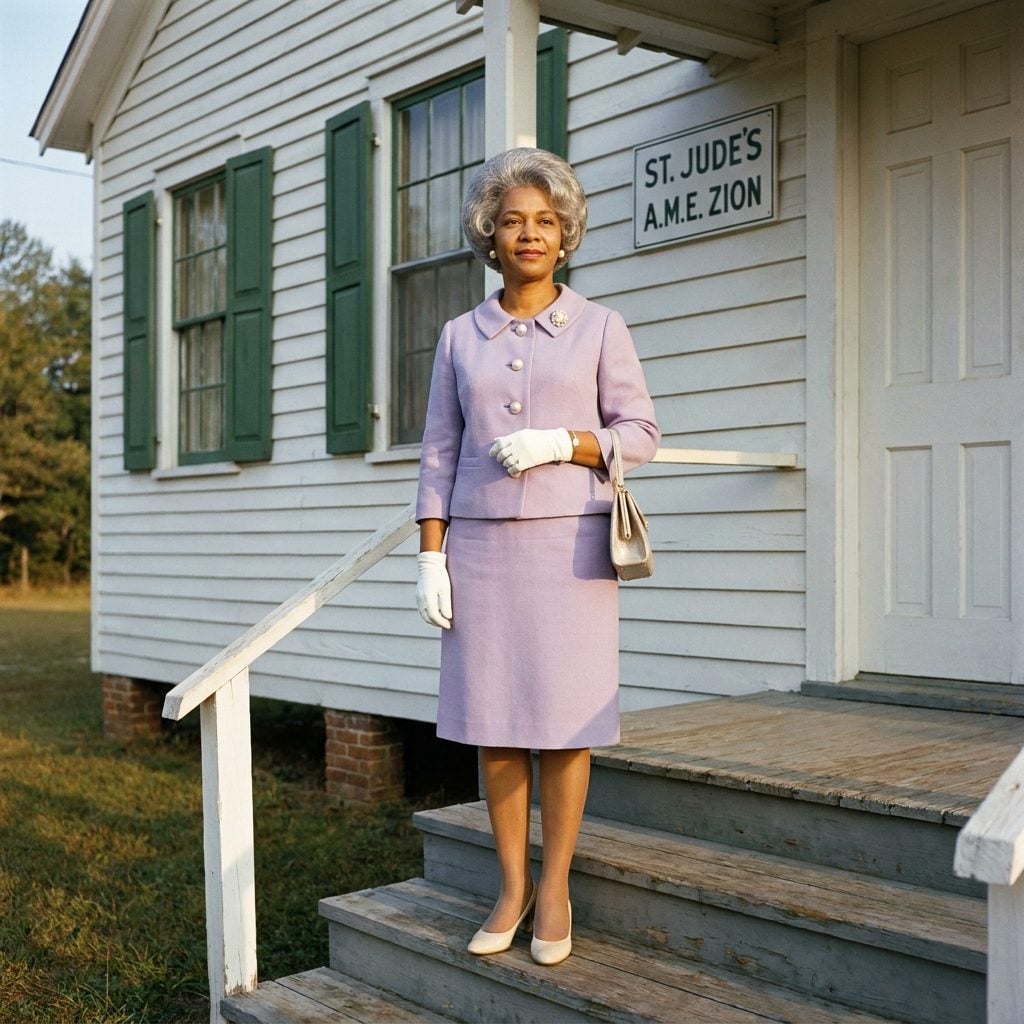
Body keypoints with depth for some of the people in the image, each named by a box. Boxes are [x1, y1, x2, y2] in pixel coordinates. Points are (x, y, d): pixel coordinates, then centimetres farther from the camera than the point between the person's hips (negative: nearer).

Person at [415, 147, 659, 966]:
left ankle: (555, 890, 14)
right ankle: (512, 885, 18)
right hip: (480, 546, 2)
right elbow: (439, 454, 8)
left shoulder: (599, 327, 4)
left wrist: (559, 443, -14)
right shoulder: (461, 337, 10)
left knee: (562, 717, 0)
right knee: (491, 719, 4)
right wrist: (431, 558, 1)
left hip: (568, 544, -2)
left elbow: (641, 434, 2)